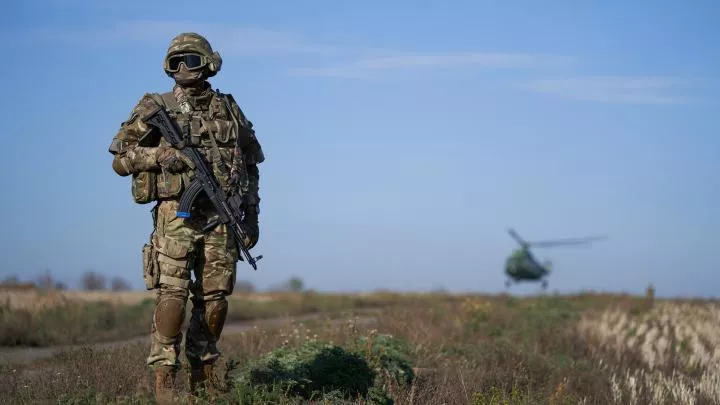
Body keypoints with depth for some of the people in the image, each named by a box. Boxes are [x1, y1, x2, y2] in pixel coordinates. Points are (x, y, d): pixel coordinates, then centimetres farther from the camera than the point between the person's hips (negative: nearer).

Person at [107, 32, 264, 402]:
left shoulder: (228, 109, 12)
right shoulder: (155, 108, 3)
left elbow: (250, 165, 18)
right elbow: (120, 160, 3)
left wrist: (251, 215, 12)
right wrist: (160, 154, -14)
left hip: (221, 216, 3)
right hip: (176, 214, -3)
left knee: (215, 297, 5)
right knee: (172, 293, -11)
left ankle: (203, 374, 19)